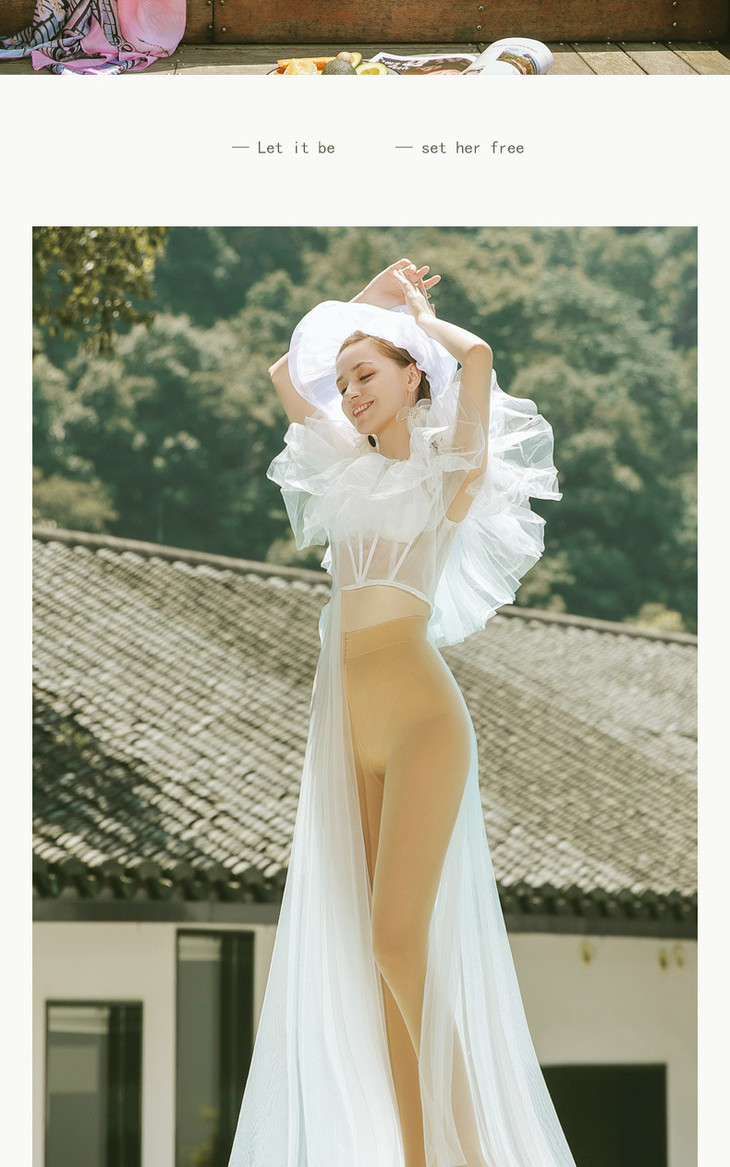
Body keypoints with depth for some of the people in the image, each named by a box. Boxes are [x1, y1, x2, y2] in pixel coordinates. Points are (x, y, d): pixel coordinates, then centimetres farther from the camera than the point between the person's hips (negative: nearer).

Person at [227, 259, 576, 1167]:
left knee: (401, 939, -15)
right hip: (345, 721, 6)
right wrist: (363, 302, 26)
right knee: (377, 952, 1)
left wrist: (415, 313, 4)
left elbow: (477, 355, -14)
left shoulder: (454, 464, 2)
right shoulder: (354, 464, 18)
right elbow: (285, 372, 29)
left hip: (419, 715, -6)